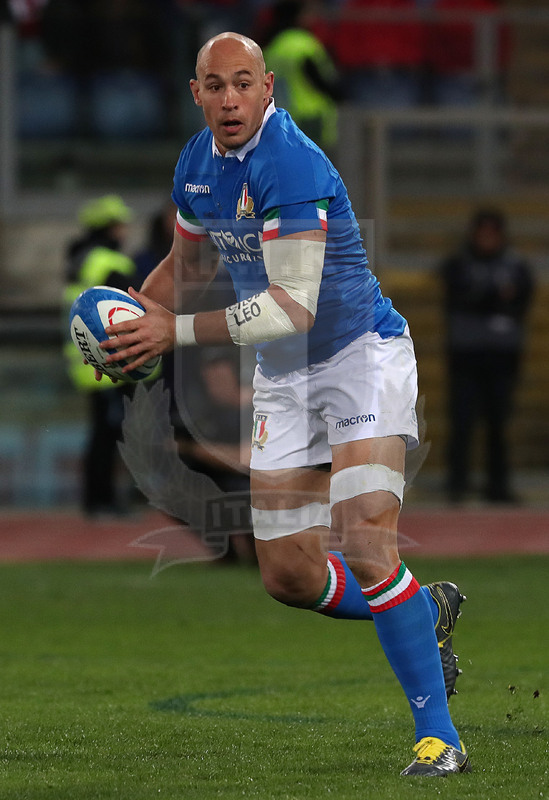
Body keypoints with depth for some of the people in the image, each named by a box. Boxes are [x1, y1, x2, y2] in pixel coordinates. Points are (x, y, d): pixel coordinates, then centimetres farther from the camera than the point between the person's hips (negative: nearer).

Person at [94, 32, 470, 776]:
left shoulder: (291, 165, -25)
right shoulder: (197, 163, 2)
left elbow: (293, 307, -30)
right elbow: (187, 265, 21)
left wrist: (176, 332, -28)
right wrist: (136, 312, 1)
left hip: (362, 353, -8)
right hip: (284, 378, 8)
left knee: (366, 551, -21)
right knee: (289, 576, 5)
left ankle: (439, 736, -14)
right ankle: (426, 612, 31)